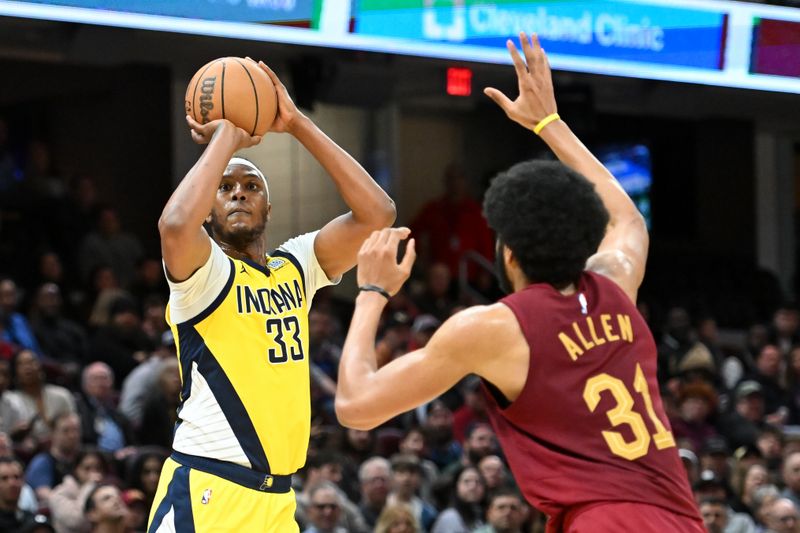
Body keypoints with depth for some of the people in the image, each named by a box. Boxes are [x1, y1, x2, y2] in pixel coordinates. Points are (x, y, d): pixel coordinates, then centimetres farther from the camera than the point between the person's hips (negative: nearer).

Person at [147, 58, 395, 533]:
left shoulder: (295, 267, 13)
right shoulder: (205, 274, -5)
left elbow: (376, 213, 2)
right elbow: (176, 225, -29)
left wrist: (298, 125, -2)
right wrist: (227, 137, -16)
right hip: (207, 493, -7)